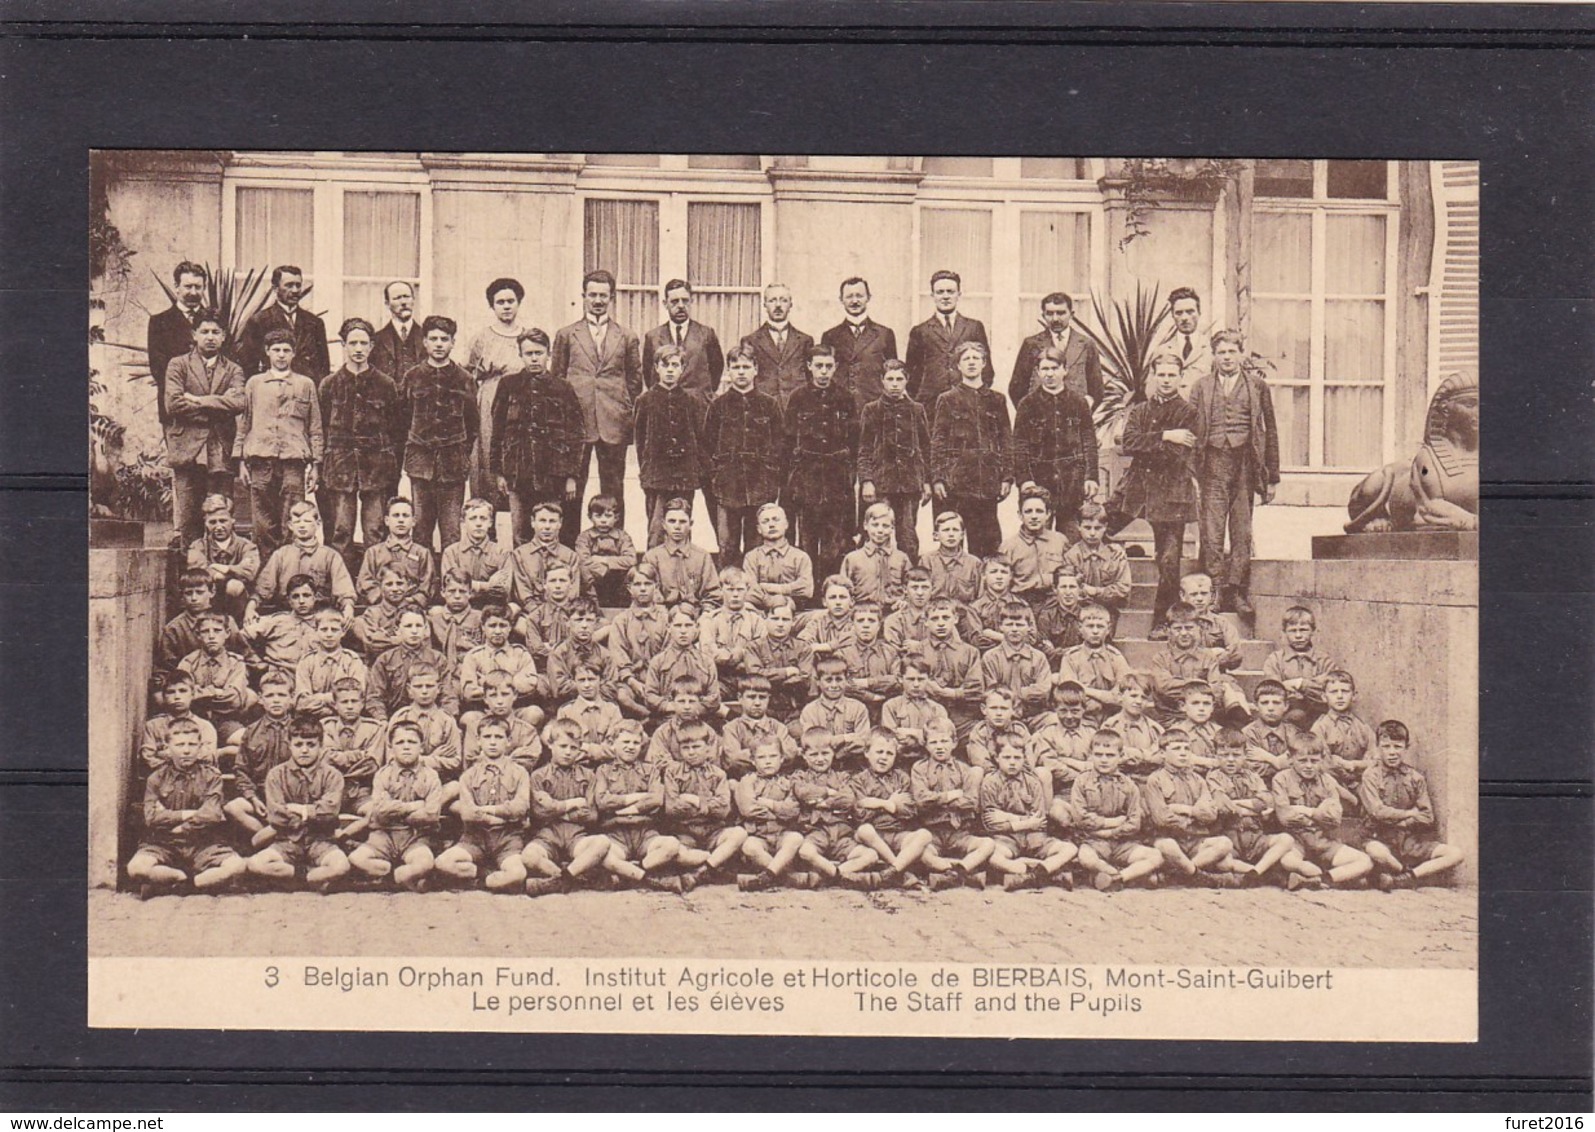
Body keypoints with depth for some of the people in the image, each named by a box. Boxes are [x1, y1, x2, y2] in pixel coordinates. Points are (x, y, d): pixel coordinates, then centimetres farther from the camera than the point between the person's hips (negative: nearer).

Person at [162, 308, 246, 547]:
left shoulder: (233, 370, 16)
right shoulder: (178, 365, 11)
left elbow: (237, 403, -3)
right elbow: (173, 403, -5)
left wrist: (199, 401, -6)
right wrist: (216, 409, -4)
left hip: (221, 454, 2)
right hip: (188, 450, -2)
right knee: (187, 520, -5)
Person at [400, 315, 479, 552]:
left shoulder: (463, 379, 7)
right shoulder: (412, 377, 8)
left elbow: (473, 423, 11)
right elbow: (401, 417, 11)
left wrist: (463, 454, 6)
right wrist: (410, 451, 7)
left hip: (453, 467, -1)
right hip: (421, 463, 1)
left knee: (452, 532, -4)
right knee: (420, 529, 1)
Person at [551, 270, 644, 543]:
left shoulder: (627, 338, 11)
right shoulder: (566, 335, 10)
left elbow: (635, 381, 13)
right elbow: (556, 379, 12)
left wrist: (627, 415, 5)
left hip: (614, 425, 0)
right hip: (576, 422, 0)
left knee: (613, 490, 4)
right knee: (571, 489, 1)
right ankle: (568, 546, 6)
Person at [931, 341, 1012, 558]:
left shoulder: (996, 400, 14)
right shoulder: (948, 400, 7)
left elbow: (1005, 441, 12)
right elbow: (937, 442, 3)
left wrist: (1007, 476, 4)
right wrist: (937, 478, -6)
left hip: (988, 481, 2)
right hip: (956, 480, -2)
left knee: (989, 538, 0)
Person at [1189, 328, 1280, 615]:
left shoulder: (1257, 386, 9)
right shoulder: (1202, 387, 10)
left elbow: (1270, 431, 10)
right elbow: (1192, 430, 7)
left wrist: (1272, 476, 6)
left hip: (1245, 464, 0)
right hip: (1213, 465, 0)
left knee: (1242, 532, 2)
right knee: (1211, 532, -4)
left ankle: (1238, 591, 7)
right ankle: (1215, 591, 0)